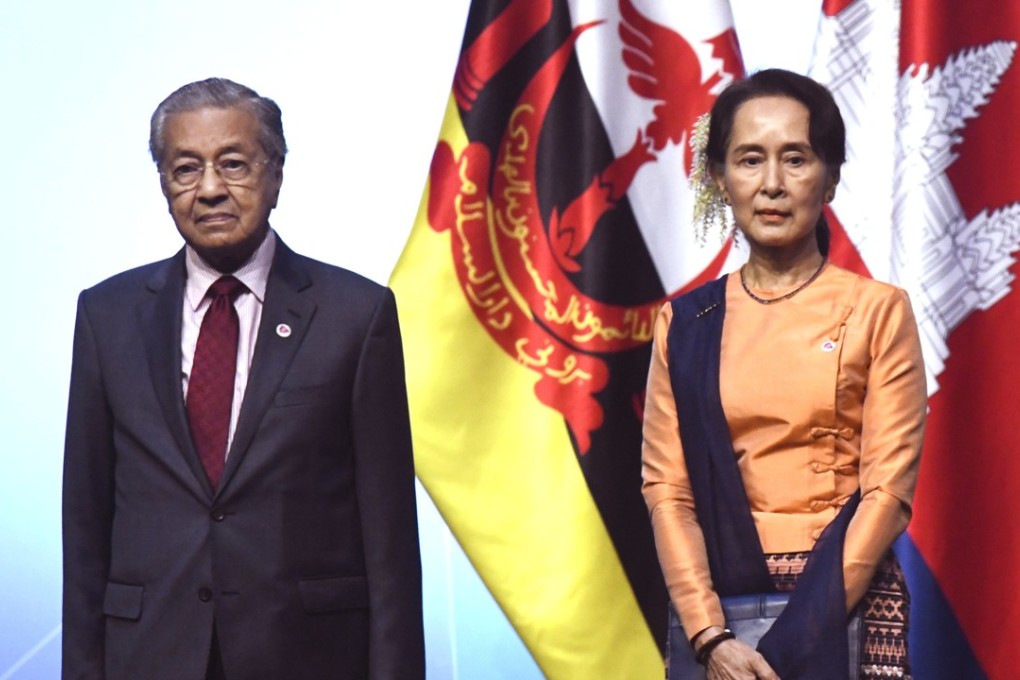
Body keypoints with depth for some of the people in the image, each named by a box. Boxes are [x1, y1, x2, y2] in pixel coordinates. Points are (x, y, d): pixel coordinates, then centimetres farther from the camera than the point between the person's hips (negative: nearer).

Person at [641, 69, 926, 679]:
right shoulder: (685, 324, 5)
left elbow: (889, 488, -6)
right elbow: (666, 487, -1)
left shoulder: (877, 310, -2)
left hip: (844, 608, -2)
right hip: (715, 609, 2)